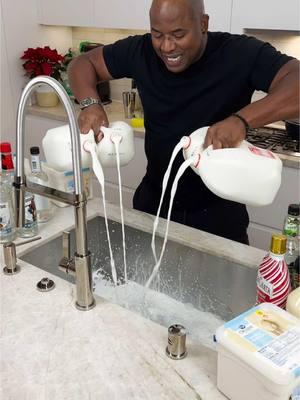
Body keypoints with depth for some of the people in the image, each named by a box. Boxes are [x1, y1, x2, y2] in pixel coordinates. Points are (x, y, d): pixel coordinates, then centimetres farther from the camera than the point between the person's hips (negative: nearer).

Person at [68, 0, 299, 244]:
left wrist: (242, 119, -46)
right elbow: (83, 63, 2)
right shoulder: (141, 51, -8)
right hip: (153, 201, 4)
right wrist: (91, 103, -19)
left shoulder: (241, 53, -18)